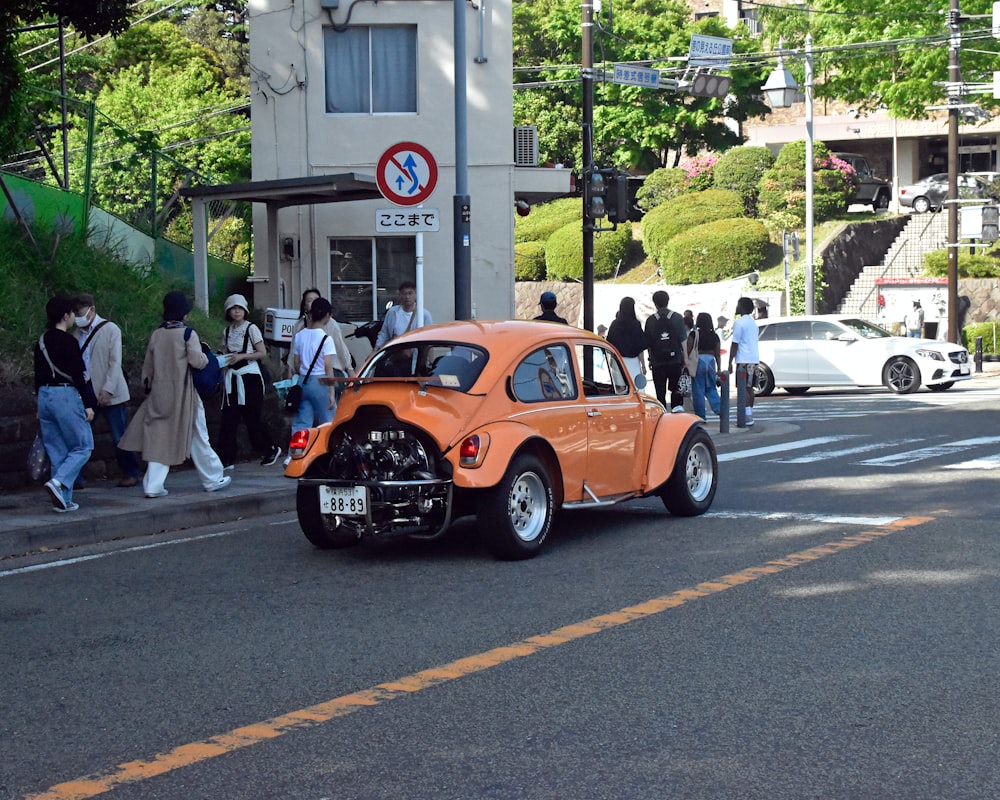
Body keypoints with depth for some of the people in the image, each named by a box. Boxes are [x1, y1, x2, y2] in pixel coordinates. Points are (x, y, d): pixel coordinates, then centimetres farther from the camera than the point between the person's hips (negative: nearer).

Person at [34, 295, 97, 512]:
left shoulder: (41, 342, 12)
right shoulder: (68, 341, -10)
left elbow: (38, 376, 17)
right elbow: (79, 375, -14)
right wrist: (88, 404, -10)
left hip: (44, 396, 8)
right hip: (66, 395, -8)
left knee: (57, 451, 11)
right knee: (82, 447, 1)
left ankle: (63, 500, 10)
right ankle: (59, 482, -19)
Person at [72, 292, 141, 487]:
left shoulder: (110, 330, -3)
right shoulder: (78, 333, 10)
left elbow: (115, 362, -8)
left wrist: (107, 389, -16)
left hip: (109, 395, -4)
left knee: (120, 438, 2)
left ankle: (131, 473, 15)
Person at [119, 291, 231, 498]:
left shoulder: (156, 335, 5)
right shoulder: (187, 334, -9)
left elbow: (147, 366, 11)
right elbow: (197, 361, -16)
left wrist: (148, 385, 22)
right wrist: (205, 356, 4)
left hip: (159, 393, 4)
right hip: (183, 394, -4)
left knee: (159, 439, 5)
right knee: (197, 437, 8)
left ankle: (153, 485, -3)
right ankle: (213, 479, 19)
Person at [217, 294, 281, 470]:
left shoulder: (251, 328, -4)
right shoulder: (227, 331, 12)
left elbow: (262, 353, -8)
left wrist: (241, 356, -17)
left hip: (249, 377, -5)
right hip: (232, 379, 5)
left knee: (252, 418, -2)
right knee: (228, 419, -2)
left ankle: (271, 449, 19)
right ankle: (226, 459, 0)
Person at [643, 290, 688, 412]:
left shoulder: (650, 320, -1)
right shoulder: (677, 318, -1)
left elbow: (647, 344, 0)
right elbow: (683, 341, -4)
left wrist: (650, 360, 12)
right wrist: (685, 359, 1)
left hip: (657, 363, 0)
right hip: (675, 361, 0)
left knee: (660, 393, 5)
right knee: (676, 389, 15)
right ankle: (677, 407, -5)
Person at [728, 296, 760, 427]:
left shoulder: (739, 323, -10)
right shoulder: (753, 322, 18)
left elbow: (735, 344, -12)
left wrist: (730, 362, -9)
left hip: (744, 360, -8)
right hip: (754, 359, 9)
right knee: (749, 388, 12)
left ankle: (748, 417, -15)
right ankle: (750, 415, 15)